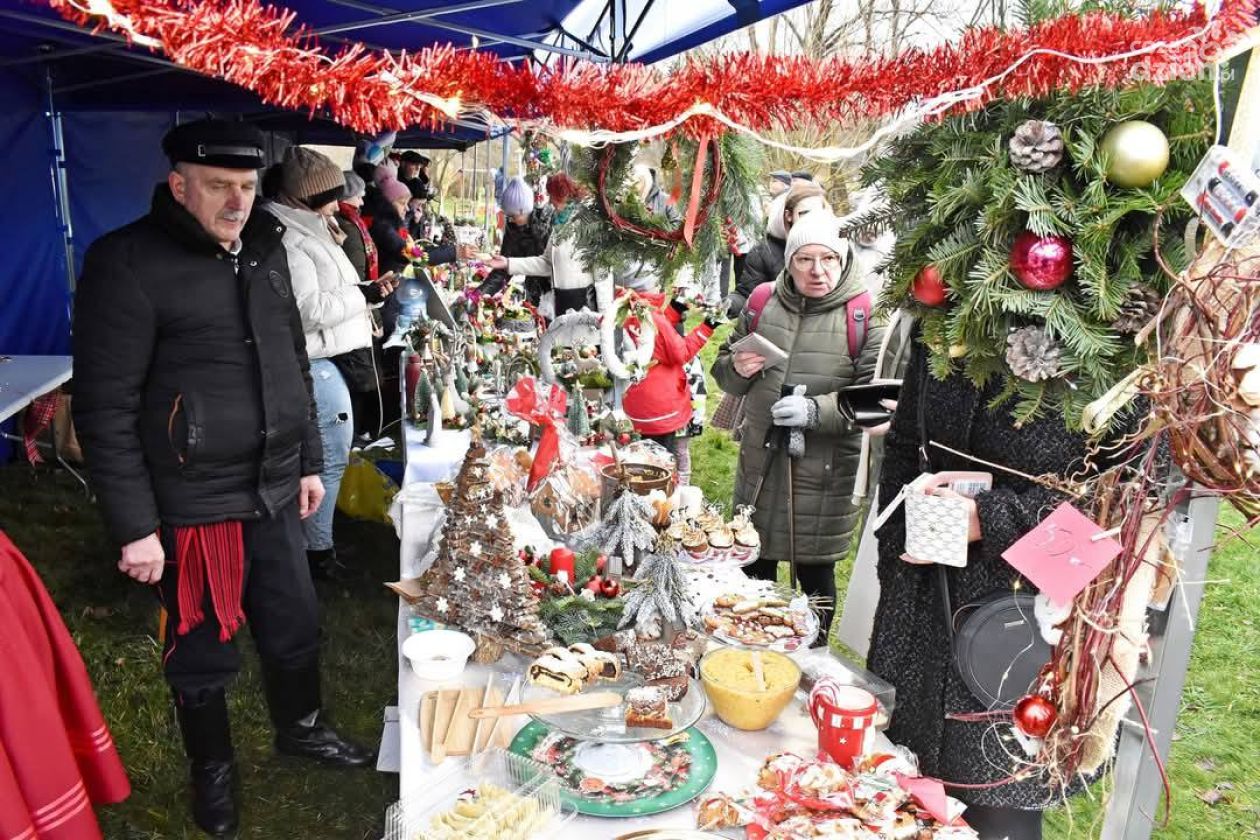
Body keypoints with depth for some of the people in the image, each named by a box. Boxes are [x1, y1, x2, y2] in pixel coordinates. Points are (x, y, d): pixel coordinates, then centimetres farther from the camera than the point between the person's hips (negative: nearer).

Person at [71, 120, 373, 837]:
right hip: (191, 507, -5)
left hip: (276, 491, 6)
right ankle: (213, 769, 39)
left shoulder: (264, 246, 5)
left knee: (296, 625, 20)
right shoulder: (128, 264, -15)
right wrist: (134, 526, -15)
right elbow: (106, 409, -15)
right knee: (203, 654, 13)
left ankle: (302, 728, 46)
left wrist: (310, 461, 14)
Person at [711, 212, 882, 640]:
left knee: (816, 574, 11)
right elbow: (724, 373, 15)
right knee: (755, 570, 18)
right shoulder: (763, 303, 4)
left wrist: (817, 411, -24)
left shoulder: (865, 314, -9)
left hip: (826, 472, -4)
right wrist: (737, 368, -8)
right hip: (761, 461, 4)